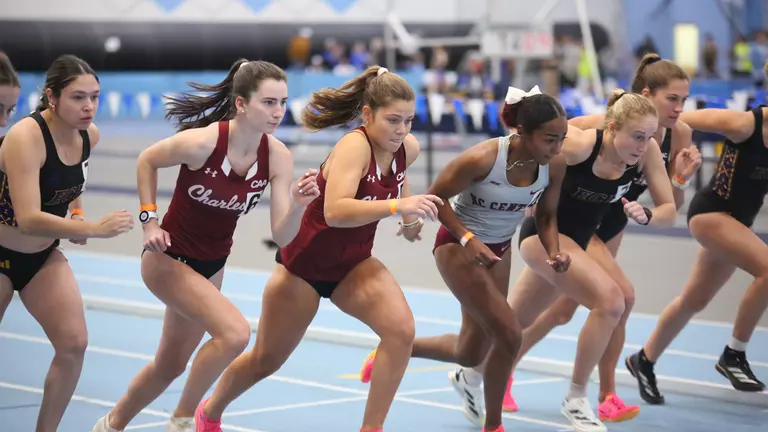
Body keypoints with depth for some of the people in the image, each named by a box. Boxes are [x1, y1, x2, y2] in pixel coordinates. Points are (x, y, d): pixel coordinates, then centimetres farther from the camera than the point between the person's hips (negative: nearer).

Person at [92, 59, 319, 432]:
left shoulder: (278, 157, -15)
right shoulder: (201, 142, -27)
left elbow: (281, 236, -16)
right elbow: (146, 161, -7)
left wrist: (298, 205, -34)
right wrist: (149, 219, -11)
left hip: (211, 265, 6)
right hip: (168, 258, -6)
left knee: (170, 364, 20)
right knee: (235, 332, -26)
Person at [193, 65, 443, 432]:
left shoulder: (408, 148, -10)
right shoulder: (354, 146, -30)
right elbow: (335, 211, -46)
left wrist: (411, 216, 0)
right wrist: (397, 206, -54)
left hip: (353, 265, 5)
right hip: (304, 263, -5)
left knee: (401, 329, -22)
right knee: (266, 360, 13)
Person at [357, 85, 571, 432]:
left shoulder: (555, 165, -15)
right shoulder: (481, 159, -31)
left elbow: (546, 214, 2)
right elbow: (435, 198, -17)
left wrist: (553, 250, -16)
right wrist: (468, 239, -26)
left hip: (499, 249, 6)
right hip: (459, 246, -6)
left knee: (469, 353, 12)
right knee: (509, 335, -18)